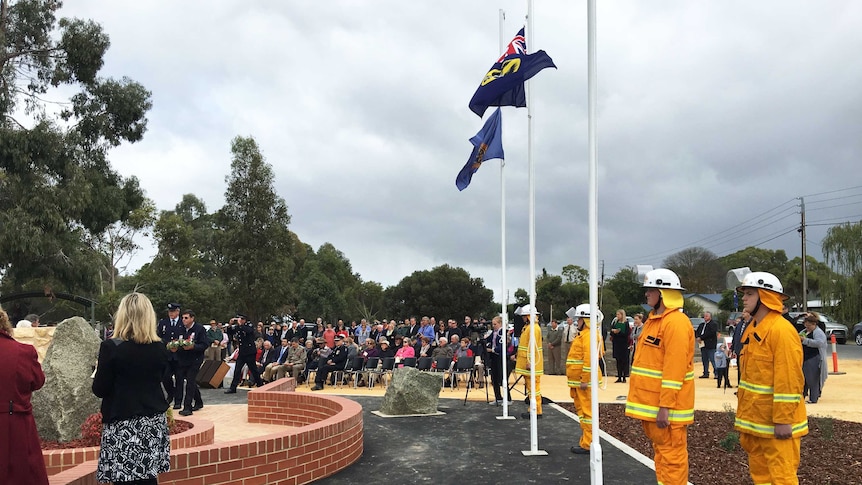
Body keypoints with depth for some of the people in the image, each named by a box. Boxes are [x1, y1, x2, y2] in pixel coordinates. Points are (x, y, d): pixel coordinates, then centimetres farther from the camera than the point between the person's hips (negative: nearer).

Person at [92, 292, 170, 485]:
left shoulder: (111, 347, -11)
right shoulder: (160, 348, 1)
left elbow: (100, 390, -7)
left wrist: (99, 369, 11)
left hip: (123, 425, -4)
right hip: (154, 423, 5)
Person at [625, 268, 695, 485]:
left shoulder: (676, 322, -17)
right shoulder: (654, 319, 14)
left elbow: (675, 368, -22)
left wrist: (665, 406, -23)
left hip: (665, 406, -10)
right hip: (651, 402, 10)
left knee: (671, 453, -2)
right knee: (660, 449, 17)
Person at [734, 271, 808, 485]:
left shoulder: (782, 330, -18)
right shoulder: (752, 329, 12)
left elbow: (789, 380, -21)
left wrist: (783, 420, -21)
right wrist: (744, 416, 19)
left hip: (776, 422, -9)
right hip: (755, 419, 10)